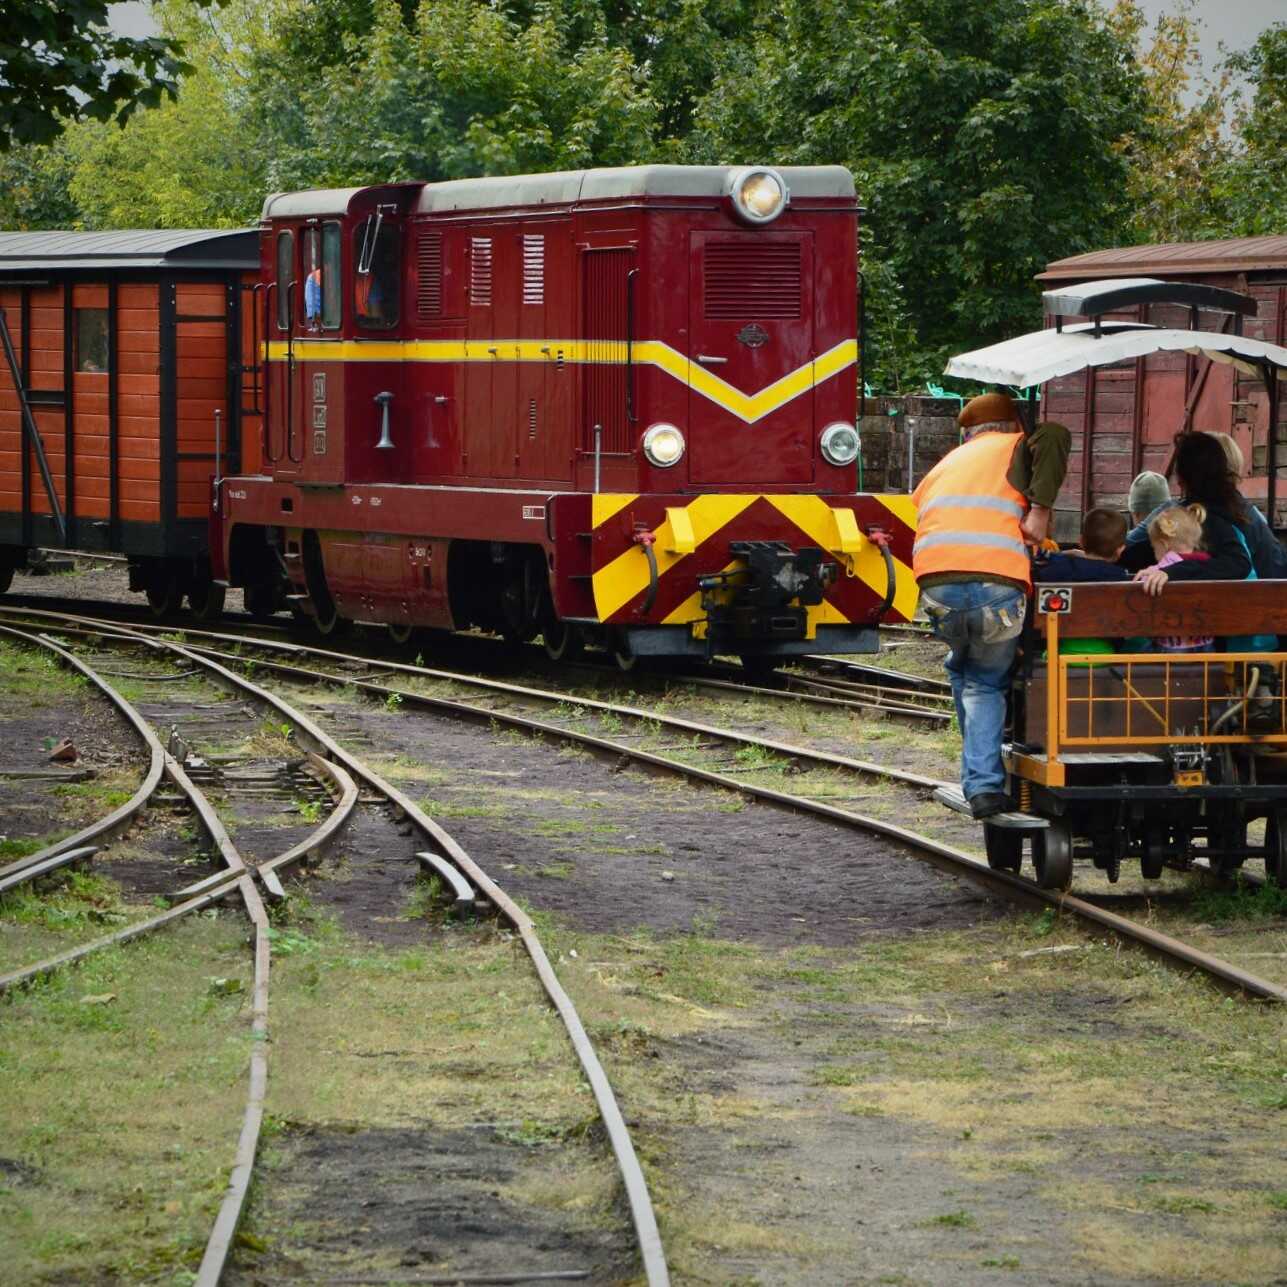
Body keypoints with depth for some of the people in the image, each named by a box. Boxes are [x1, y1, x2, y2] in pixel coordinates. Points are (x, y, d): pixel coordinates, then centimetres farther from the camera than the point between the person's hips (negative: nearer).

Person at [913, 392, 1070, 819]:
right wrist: (1041, 507, -6)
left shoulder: (942, 467, 32)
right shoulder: (1017, 447, 18)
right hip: (998, 579, -3)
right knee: (986, 682, 14)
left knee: (962, 669, 26)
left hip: (936, 581, 3)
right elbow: (1054, 436, -3)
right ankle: (984, 784, 0)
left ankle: (981, 781, 21)